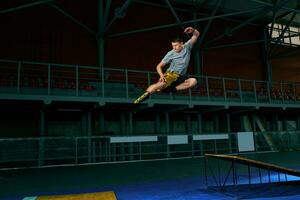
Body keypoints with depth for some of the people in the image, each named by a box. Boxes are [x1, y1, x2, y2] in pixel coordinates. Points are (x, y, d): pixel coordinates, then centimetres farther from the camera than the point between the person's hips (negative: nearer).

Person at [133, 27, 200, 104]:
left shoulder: (187, 47, 1)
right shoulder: (170, 54, -8)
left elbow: (196, 35, 6)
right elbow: (159, 66, -5)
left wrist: (193, 30, -17)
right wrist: (161, 75, -24)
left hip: (181, 77, 4)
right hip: (171, 74, -4)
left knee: (193, 81, -24)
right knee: (162, 84, -34)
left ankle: (172, 89, -26)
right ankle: (145, 94, -35)